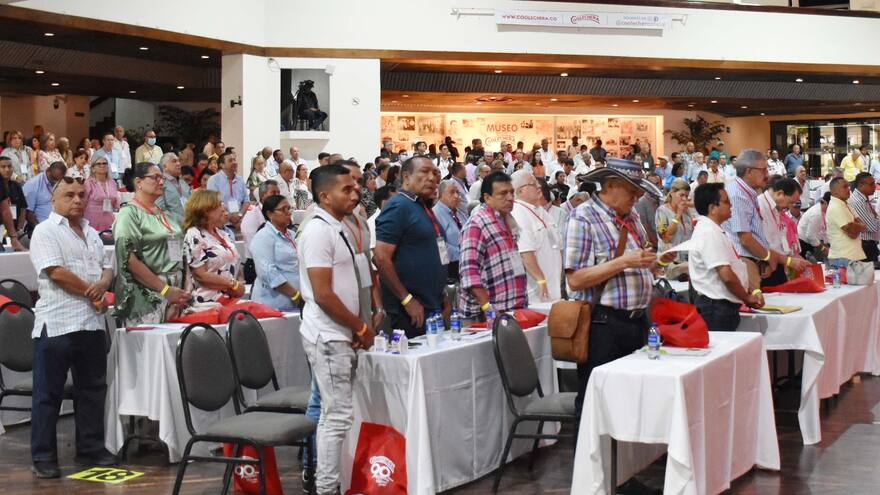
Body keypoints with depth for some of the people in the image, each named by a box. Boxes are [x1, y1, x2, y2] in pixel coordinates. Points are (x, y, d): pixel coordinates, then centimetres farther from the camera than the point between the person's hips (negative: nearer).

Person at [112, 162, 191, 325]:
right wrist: (165, 290, -16)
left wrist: (182, 293, 5)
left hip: (174, 295, 7)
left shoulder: (162, 214, 18)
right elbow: (129, 260, -15)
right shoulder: (129, 213, -5)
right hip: (146, 298, -7)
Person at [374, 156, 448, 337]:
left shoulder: (424, 207, 17)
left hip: (433, 307, 9)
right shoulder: (398, 206, -11)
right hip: (412, 310, -9)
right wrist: (407, 300, -19)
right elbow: (381, 258, -19)